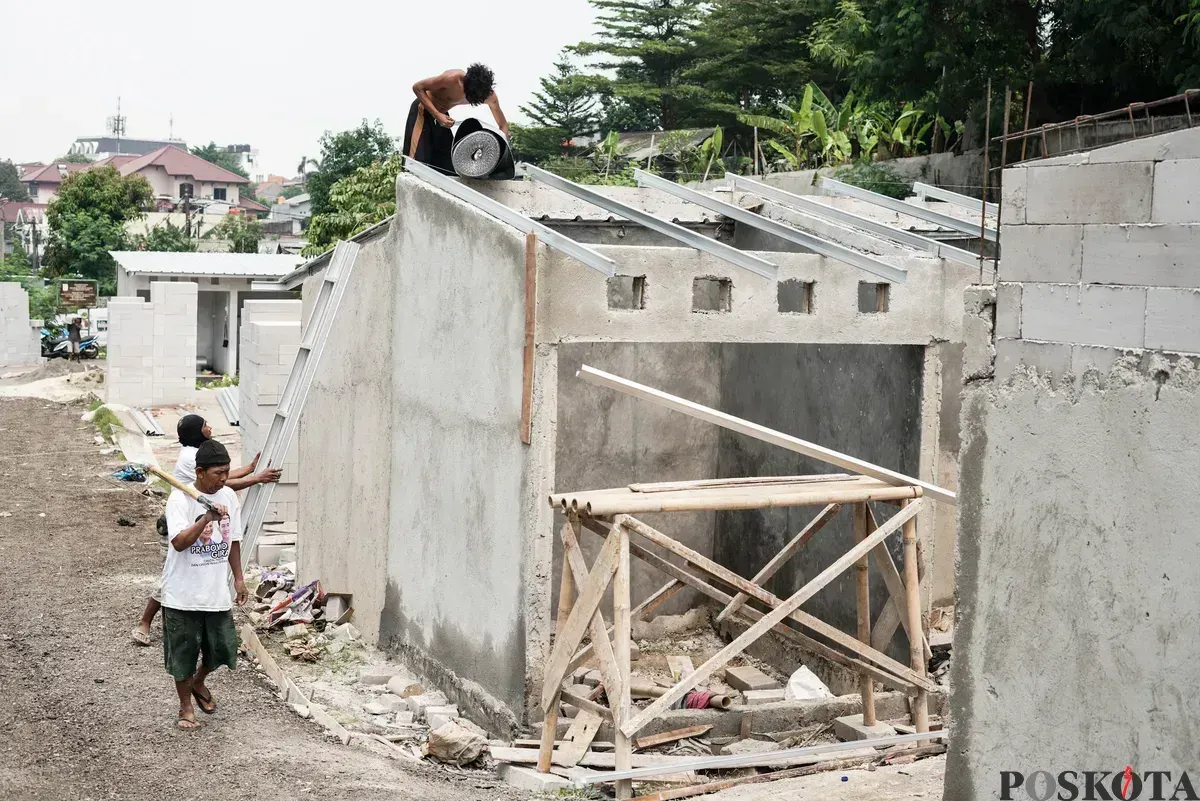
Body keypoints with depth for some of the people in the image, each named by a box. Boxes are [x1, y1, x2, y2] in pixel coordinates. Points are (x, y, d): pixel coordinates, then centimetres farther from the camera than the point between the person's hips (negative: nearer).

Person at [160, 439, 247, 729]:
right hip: (183, 593, -5)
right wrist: (207, 518, -37)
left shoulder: (229, 497, 2)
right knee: (183, 652, 7)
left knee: (220, 649, 11)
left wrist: (239, 578, 14)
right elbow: (179, 542, -26)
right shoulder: (180, 498, -15)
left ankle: (198, 683, 41)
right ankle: (185, 707, 26)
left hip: (217, 591, 5)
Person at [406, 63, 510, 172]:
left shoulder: (489, 95, -21)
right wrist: (437, 114, -35)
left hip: (442, 116, 5)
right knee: (417, 162, -12)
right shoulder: (452, 78, -35)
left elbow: (503, 126, -11)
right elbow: (417, 87, -26)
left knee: (447, 165, 2)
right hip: (423, 110, -5)